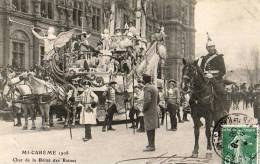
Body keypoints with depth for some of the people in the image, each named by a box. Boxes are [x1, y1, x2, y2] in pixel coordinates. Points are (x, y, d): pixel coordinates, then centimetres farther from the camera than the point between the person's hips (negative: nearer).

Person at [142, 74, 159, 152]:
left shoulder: (147, 88, -17)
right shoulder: (155, 87, 12)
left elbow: (148, 100, -29)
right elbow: (158, 100, 20)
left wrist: (144, 108, -17)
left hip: (149, 111, -9)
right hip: (155, 110, 9)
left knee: (149, 129, -4)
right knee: (152, 129, 17)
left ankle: (151, 146, -1)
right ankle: (151, 144, 26)